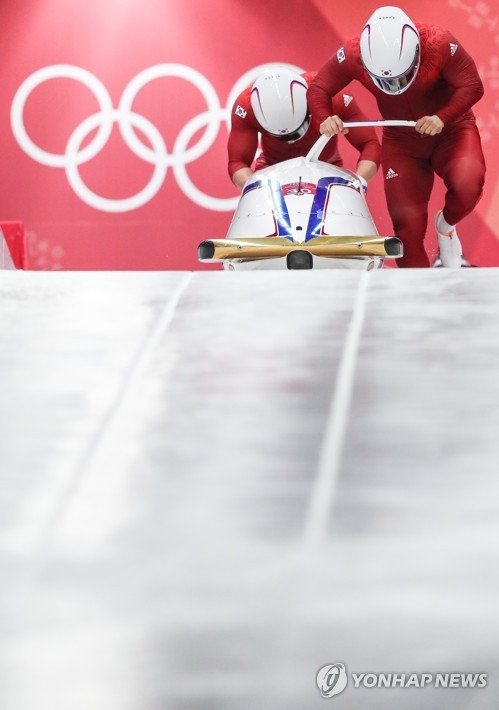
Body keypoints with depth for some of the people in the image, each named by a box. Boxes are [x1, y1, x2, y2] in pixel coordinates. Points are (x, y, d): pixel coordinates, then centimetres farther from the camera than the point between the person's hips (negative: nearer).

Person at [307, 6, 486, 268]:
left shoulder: (439, 44, -30)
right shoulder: (354, 55, -24)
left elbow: (472, 87, -22)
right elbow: (317, 89, -12)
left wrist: (442, 118, -37)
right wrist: (324, 120, -32)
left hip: (451, 130, -2)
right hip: (401, 141, 2)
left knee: (468, 184, -31)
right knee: (407, 221, -5)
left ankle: (446, 225, 2)